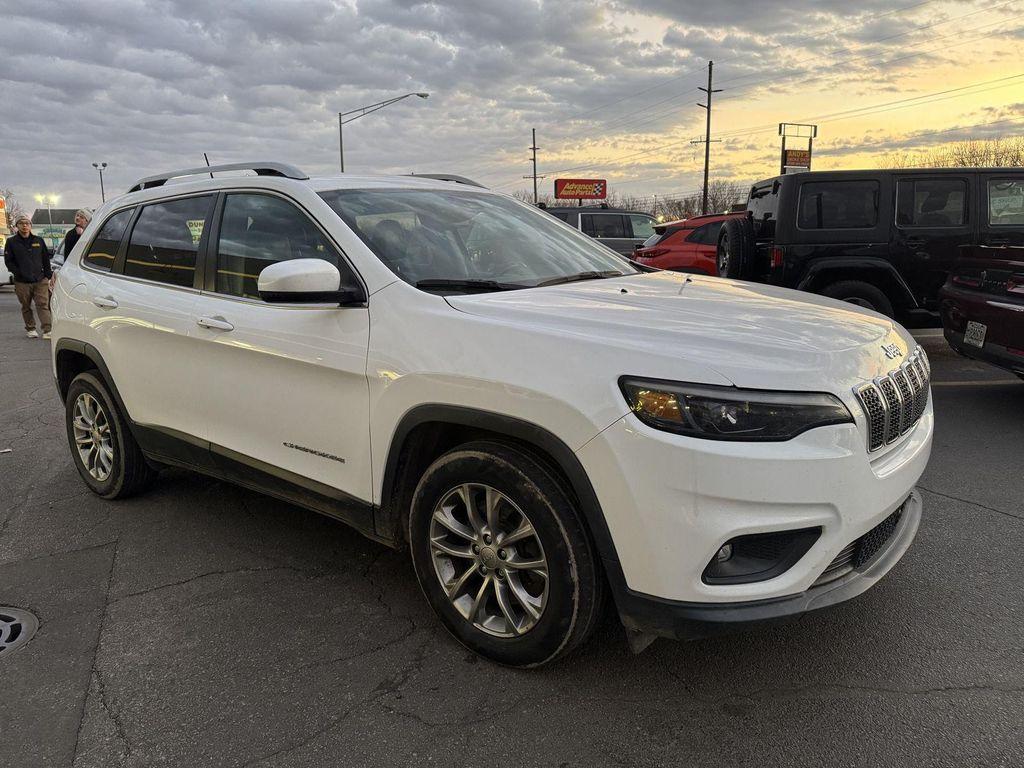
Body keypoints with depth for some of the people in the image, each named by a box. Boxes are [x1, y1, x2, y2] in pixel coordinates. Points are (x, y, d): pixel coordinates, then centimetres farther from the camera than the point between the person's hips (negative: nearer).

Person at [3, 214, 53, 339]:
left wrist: (48, 276, 7)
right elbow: (8, 261, 3)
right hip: (22, 282, 0)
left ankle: (47, 331, -14)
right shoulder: (11, 242, 4)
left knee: (43, 305, -9)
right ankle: (30, 329, 22)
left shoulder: (39, 240, 9)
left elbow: (46, 259, 13)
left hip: (40, 280, 0)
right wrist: (18, 273, -9)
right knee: (26, 307, 10)